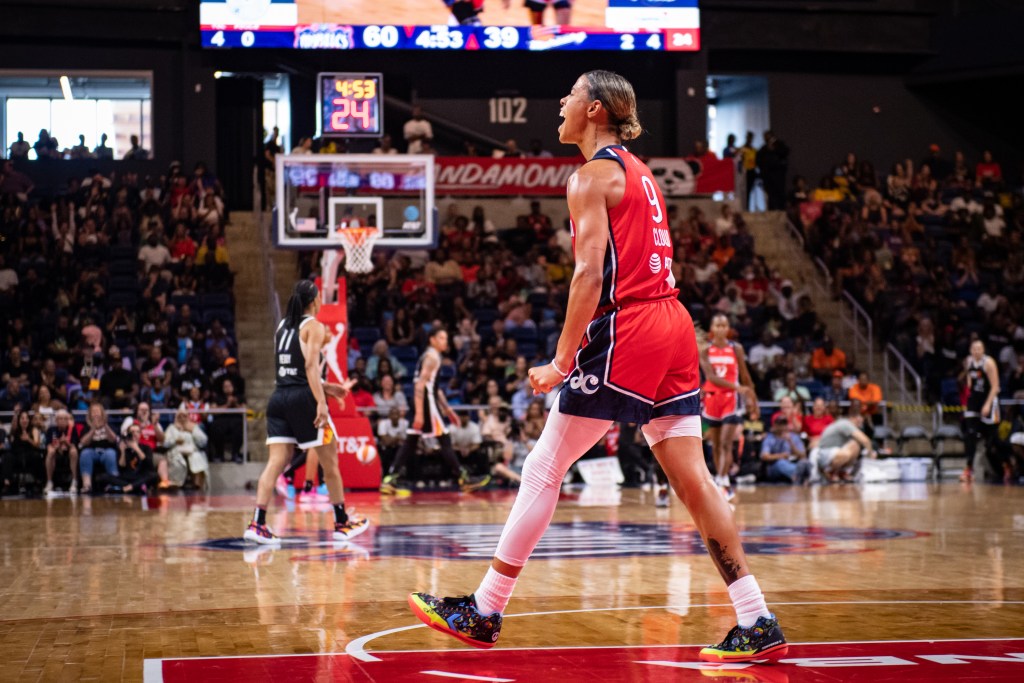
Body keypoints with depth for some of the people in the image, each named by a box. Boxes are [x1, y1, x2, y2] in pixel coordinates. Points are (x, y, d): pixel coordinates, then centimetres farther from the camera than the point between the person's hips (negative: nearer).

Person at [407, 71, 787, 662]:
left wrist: (562, 360, -15)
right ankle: (758, 624, 0)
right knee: (693, 480, 5)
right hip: (673, 326, 9)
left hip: (624, 332, -9)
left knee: (544, 470, -1)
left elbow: (591, 272, -15)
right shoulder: (639, 172, 22)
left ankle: (484, 613, 6)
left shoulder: (593, 175, -5)